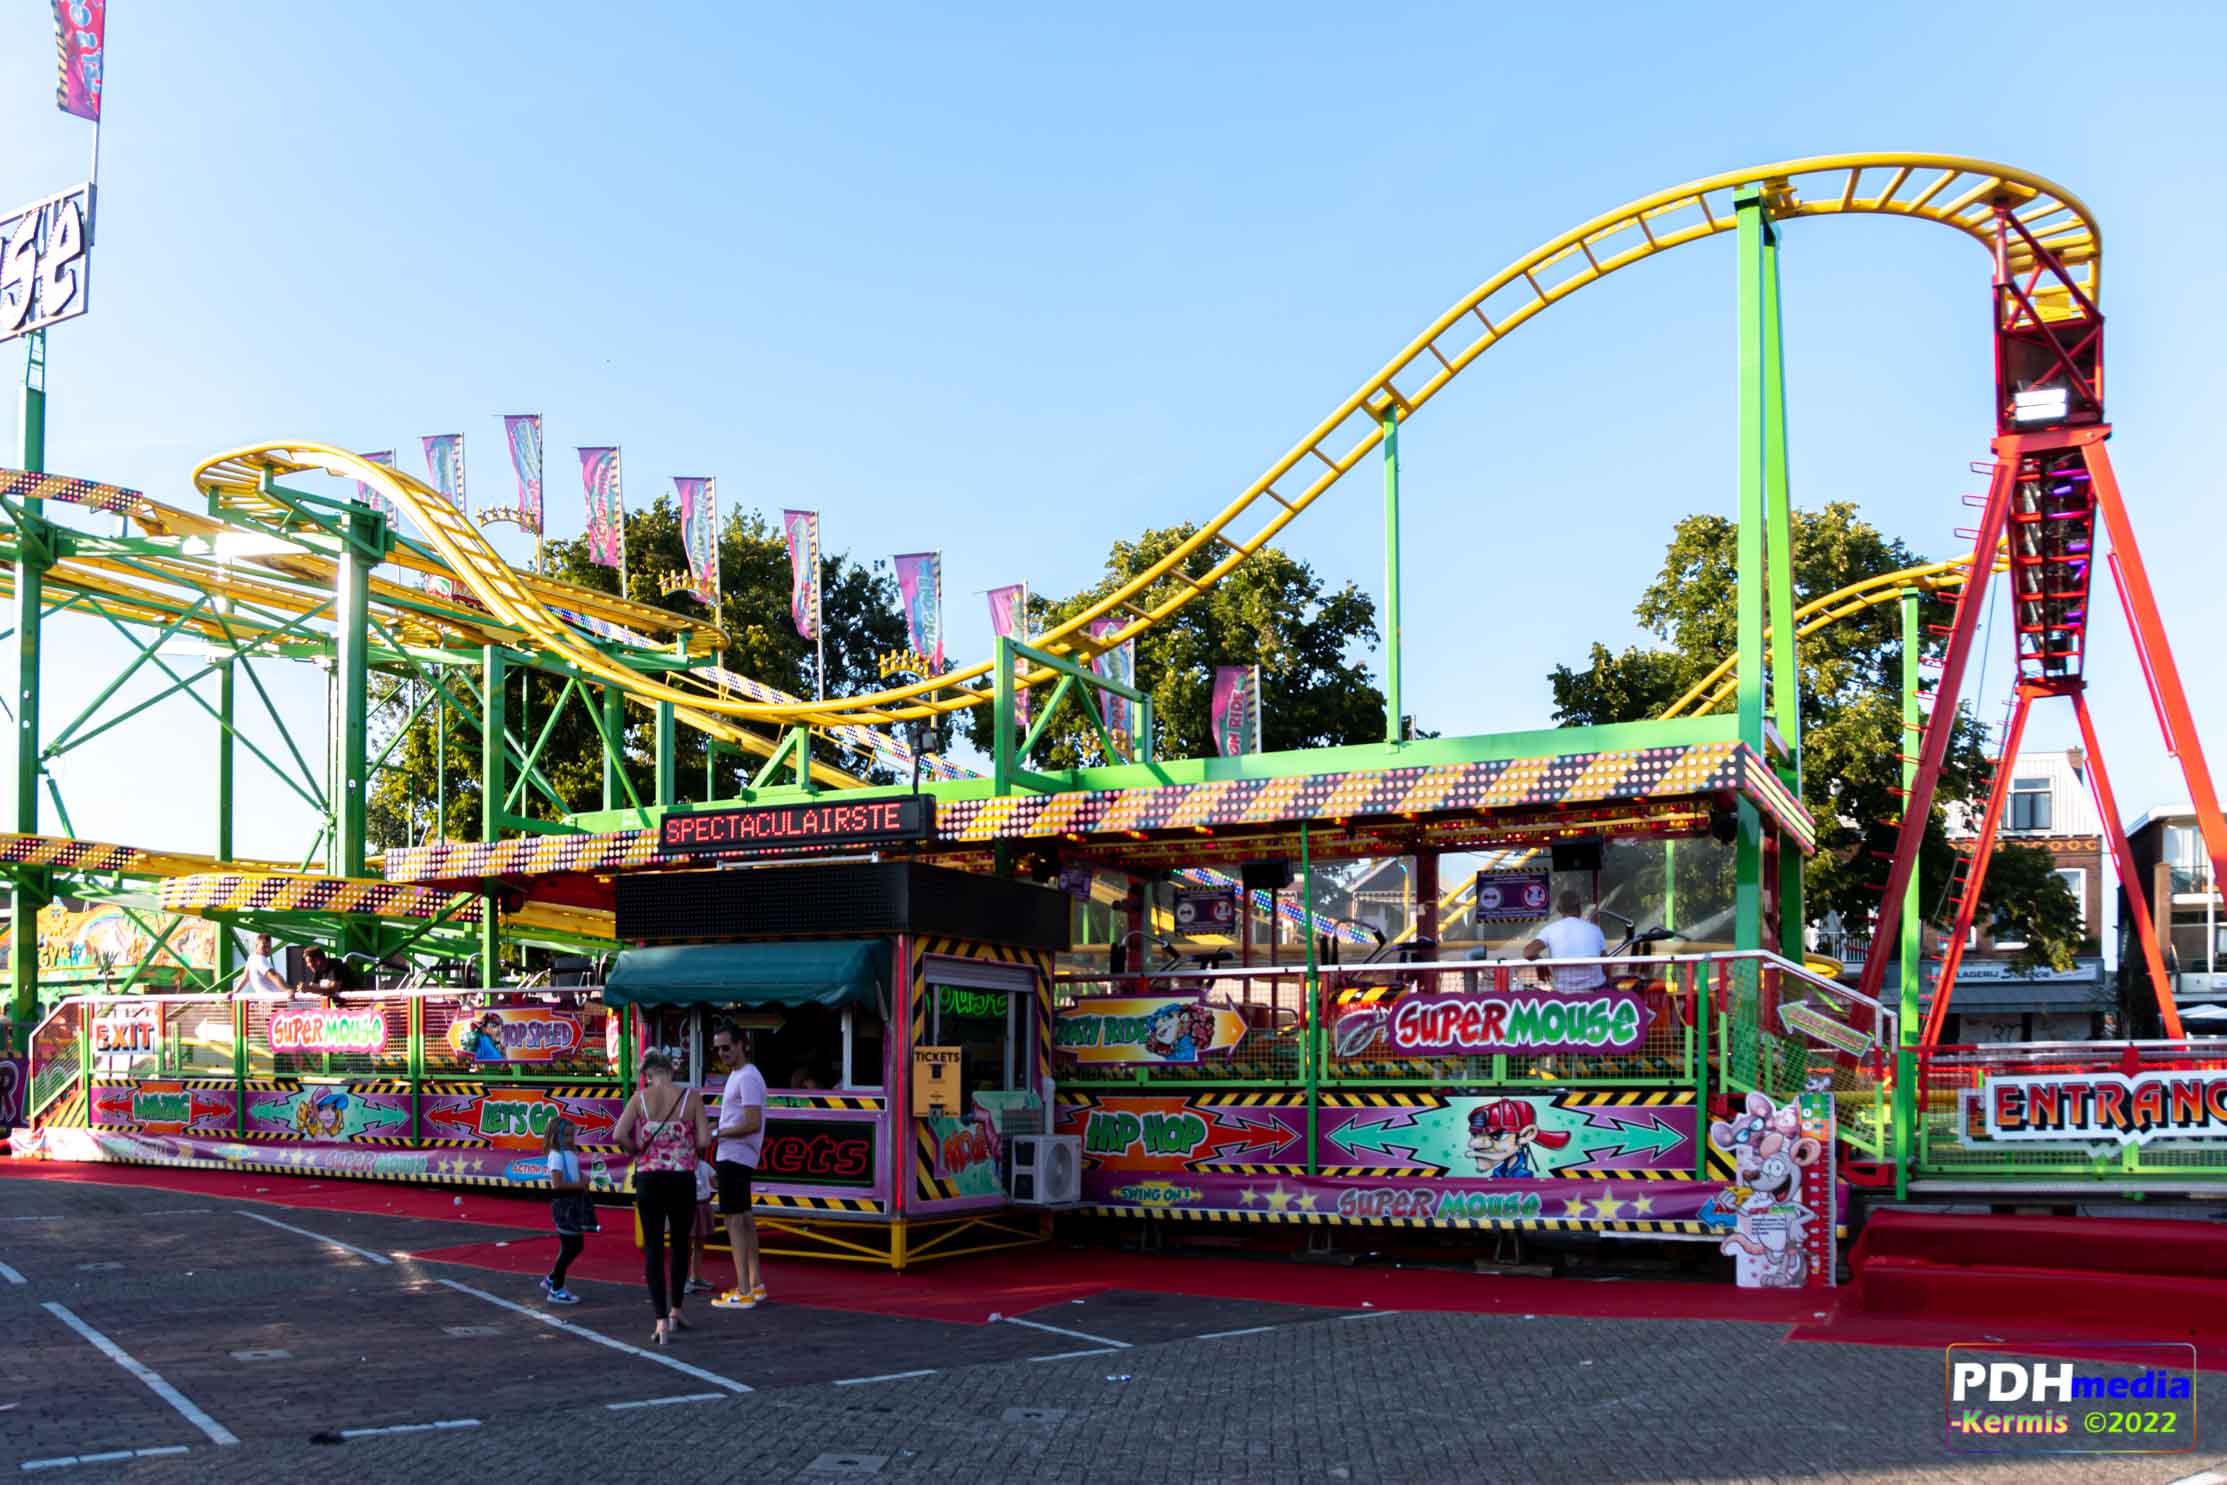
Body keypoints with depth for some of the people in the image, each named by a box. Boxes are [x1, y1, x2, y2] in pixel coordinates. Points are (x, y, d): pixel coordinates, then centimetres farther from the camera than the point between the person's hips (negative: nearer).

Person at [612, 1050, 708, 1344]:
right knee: (680, 1244, 18)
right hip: (683, 1179, 1)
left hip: (649, 1178, -1)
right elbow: (704, 1139, -7)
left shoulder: (640, 1098, -2)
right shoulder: (691, 1097, -2)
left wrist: (640, 1150, 5)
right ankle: (675, 1312, 26)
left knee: (653, 1248, 4)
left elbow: (619, 1135, -13)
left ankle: (661, 1322, -5)